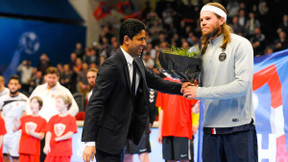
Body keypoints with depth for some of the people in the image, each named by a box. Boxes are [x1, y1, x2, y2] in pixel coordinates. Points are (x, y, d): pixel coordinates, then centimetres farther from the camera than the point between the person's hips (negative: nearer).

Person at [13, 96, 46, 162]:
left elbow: (41, 136, -5)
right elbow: (14, 130, 9)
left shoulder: (42, 120, 1)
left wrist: (32, 133, -22)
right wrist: (16, 126, -15)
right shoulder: (24, 118, 11)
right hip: (23, 149, 3)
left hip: (35, 151, -3)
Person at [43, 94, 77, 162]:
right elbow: (49, 132, 3)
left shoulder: (71, 119, 0)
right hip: (52, 149, 3)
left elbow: (70, 134, -6)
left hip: (65, 151, -3)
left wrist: (59, 138, -13)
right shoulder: (53, 118, 10)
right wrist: (47, 145, -10)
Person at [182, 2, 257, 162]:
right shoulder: (204, 49, 15)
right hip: (210, 127, 6)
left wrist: (200, 92, -16)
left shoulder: (240, 44, -5)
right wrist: (190, 87, -3)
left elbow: (242, 85, -16)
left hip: (238, 126, -5)